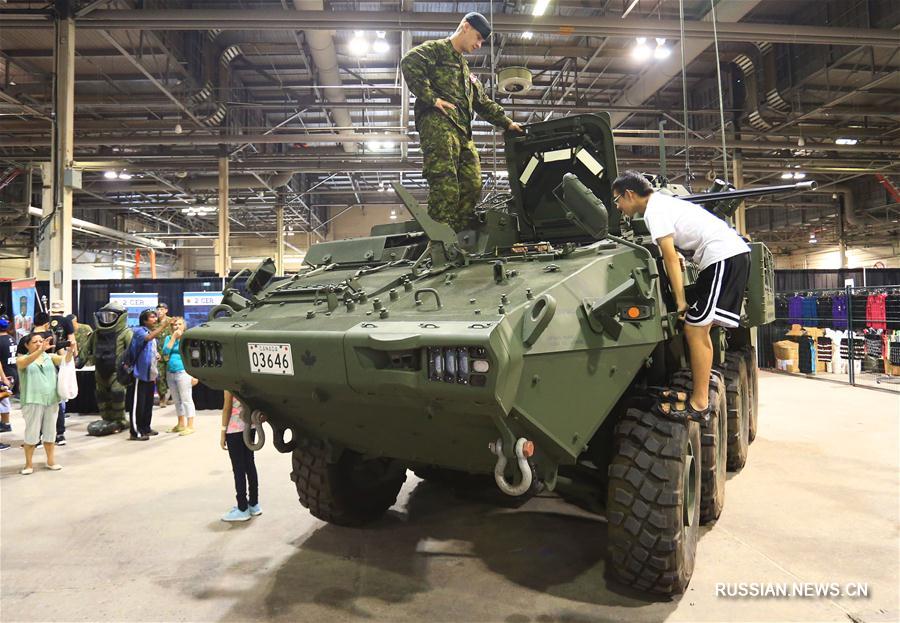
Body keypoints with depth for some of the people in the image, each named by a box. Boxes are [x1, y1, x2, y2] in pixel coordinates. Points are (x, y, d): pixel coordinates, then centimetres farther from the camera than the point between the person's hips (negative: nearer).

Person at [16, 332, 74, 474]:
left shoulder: (50, 357, 11)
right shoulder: (22, 359, 3)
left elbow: (64, 360, -7)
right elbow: (25, 362, -20)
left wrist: (69, 351, -31)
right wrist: (40, 350, -38)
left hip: (52, 400, 3)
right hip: (33, 401, -3)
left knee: (50, 432, 10)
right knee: (31, 433, 2)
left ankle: (51, 461, 20)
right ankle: (28, 464, 14)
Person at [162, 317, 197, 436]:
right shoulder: (168, 338, 12)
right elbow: (165, 353, -4)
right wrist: (174, 337, -6)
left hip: (183, 372, -6)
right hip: (170, 373, 6)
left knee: (186, 400, -5)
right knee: (176, 401, 14)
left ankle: (190, 426, -3)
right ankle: (181, 424, 25)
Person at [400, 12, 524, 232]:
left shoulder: (465, 69, 37)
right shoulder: (436, 49, 10)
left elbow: (484, 103, 35)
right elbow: (409, 63, -10)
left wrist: (507, 123, 26)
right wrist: (432, 98, -14)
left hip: (463, 132, 9)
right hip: (438, 124, -9)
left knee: (472, 187, -2)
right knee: (446, 188, -21)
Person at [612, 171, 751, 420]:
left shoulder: (654, 211, -9)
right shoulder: (662, 202, 20)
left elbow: (671, 257, -13)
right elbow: (673, 255, 20)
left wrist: (680, 301, -11)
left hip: (724, 256, -10)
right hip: (732, 253, 10)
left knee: (695, 328, -9)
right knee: (698, 328, 11)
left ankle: (699, 404, -5)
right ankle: (699, 394, 16)